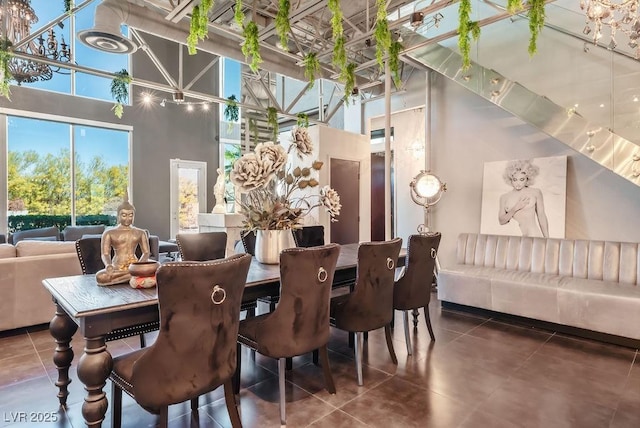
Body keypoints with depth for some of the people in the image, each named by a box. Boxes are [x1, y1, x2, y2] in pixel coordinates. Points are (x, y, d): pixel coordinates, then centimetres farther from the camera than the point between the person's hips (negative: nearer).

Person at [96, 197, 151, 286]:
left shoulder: (140, 233, 14)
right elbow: (105, 254, 0)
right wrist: (108, 265, -24)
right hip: (117, 268, 1)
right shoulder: (109, 233, 9)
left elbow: (146, 252, 8)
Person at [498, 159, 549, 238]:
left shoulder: (536, 193, 5)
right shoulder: (504, 197, 7)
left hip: (533, 234, -1)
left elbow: (541, 216, 8)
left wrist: (546, 237, 6)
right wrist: (515, 209, -8)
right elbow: (501, 221, 3)